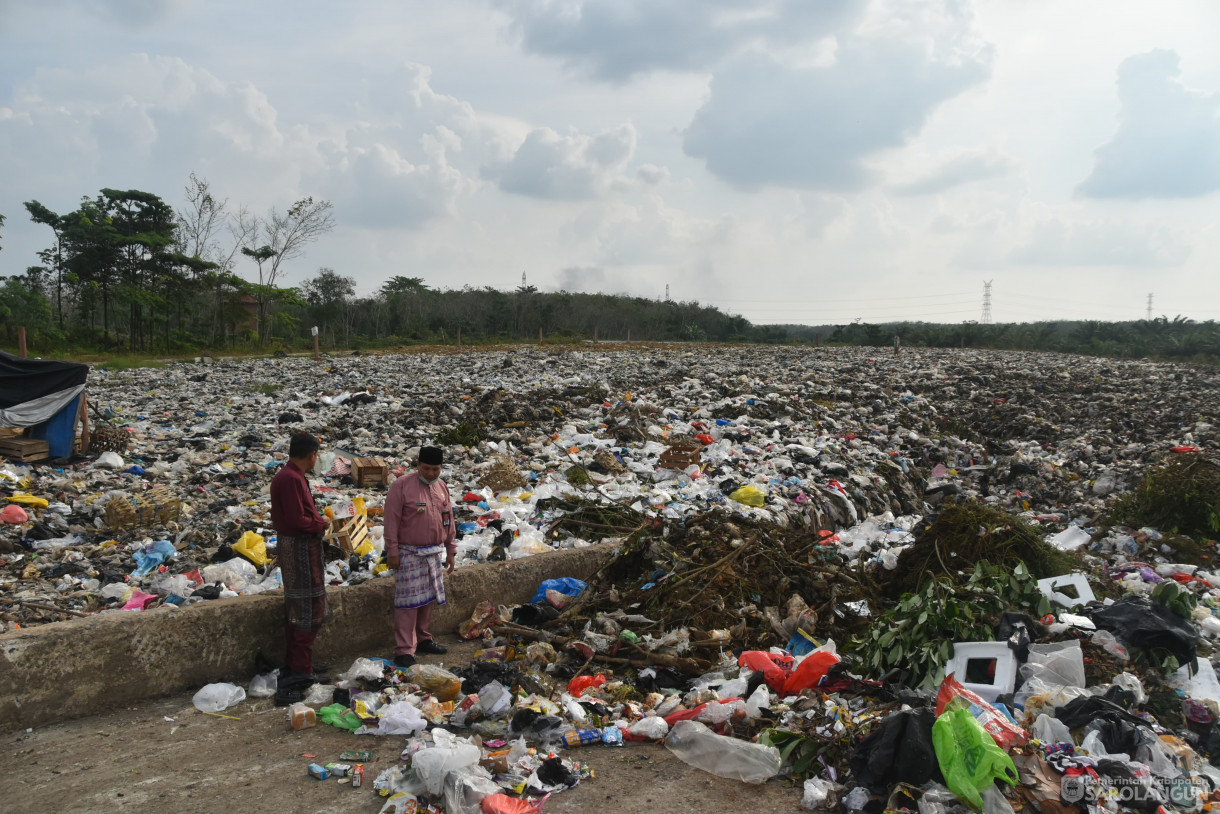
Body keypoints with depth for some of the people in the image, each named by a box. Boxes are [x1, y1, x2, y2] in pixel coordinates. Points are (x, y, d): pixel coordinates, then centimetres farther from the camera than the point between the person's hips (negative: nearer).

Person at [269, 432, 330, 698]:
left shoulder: (284, 476, 12)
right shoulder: (293, 479, -21)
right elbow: (296, 520, -25)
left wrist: (316, 519, 7)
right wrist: (320, 524, -10)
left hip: (292, 546, 11)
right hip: (301, 547, -11)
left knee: (295, 606, 17)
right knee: (309, 607, -4)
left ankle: (293, 664, 26)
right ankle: (301, 669, 1)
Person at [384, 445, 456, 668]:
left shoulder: (442, 487, 8)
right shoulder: (402, 485, -12)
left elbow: (449, 520, 15)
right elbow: (392, 521, -12)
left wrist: (451, 550, 15)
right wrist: (392, 552, -14)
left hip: (434, 553, 6)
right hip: (409, 553, -6)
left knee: (429, 598, 13)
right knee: (409, 600, -7)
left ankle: (423, 639, 28)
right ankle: (404, 650, -2)